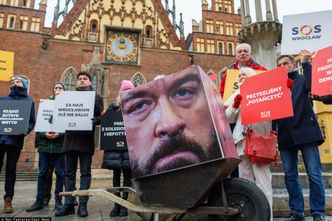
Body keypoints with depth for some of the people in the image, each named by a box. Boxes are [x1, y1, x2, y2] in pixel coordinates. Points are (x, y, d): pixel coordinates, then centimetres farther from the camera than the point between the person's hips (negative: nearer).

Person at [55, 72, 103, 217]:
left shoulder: (96, 98, 9)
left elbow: (101, 116, -1)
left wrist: (92, 102, -14)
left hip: (86, 139, -3)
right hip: (70, 139, 4)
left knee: (85, 173, 0)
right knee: (69, 173, 5)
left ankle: (82, 204, 5)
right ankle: (69, 204, 12)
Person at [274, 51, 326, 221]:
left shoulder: (302, 79, 9)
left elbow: (312, 85, -15)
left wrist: (305, 63, -12)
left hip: (305, 132, -3)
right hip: (285, 136, 3)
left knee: (314, 174, -2)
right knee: (290, 176, 7)